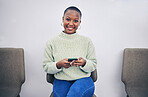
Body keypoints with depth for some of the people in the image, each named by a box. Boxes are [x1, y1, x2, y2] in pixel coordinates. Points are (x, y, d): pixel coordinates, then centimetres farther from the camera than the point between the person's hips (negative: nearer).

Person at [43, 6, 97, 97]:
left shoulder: (87, 41, 5)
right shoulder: (52, 42, 4)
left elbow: (94, 65, 6)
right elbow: (46, 66, 5)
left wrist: (84, 63, -16)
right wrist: (59, 65, -15)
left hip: (82, 80, 0)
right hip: (61, 81, 0)